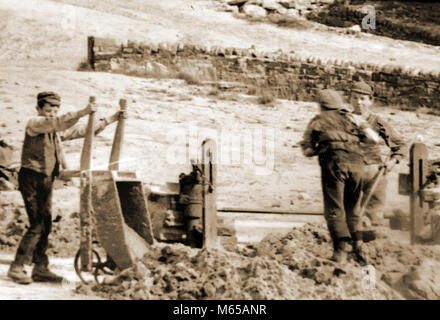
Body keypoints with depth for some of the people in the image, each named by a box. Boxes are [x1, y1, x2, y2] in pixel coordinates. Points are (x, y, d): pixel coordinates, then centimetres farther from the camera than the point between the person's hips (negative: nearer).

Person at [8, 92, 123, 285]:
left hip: (46, 181, 8)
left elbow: (84, 131, 20)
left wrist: (108, 121, 15)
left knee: (45, 225, 7)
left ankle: (40, 269, 14)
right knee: (37, 225, -13)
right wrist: (81, 113, -37)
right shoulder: (34, 124, -8)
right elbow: (58, 123, -27)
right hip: (31, 179, -8)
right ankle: (16, 268, -7)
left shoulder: (58, 131, 15)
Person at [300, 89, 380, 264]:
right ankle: (358, 246, 7)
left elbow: (307, 150, 21)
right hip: (356, 163, 3)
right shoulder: (352, 118, 22)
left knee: (334, 210, -1)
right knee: (353, 210, 16)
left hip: (333, 164, -2)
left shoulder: (317, 121, 20)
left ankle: (340, 251, -11)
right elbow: (374, 138, 17)